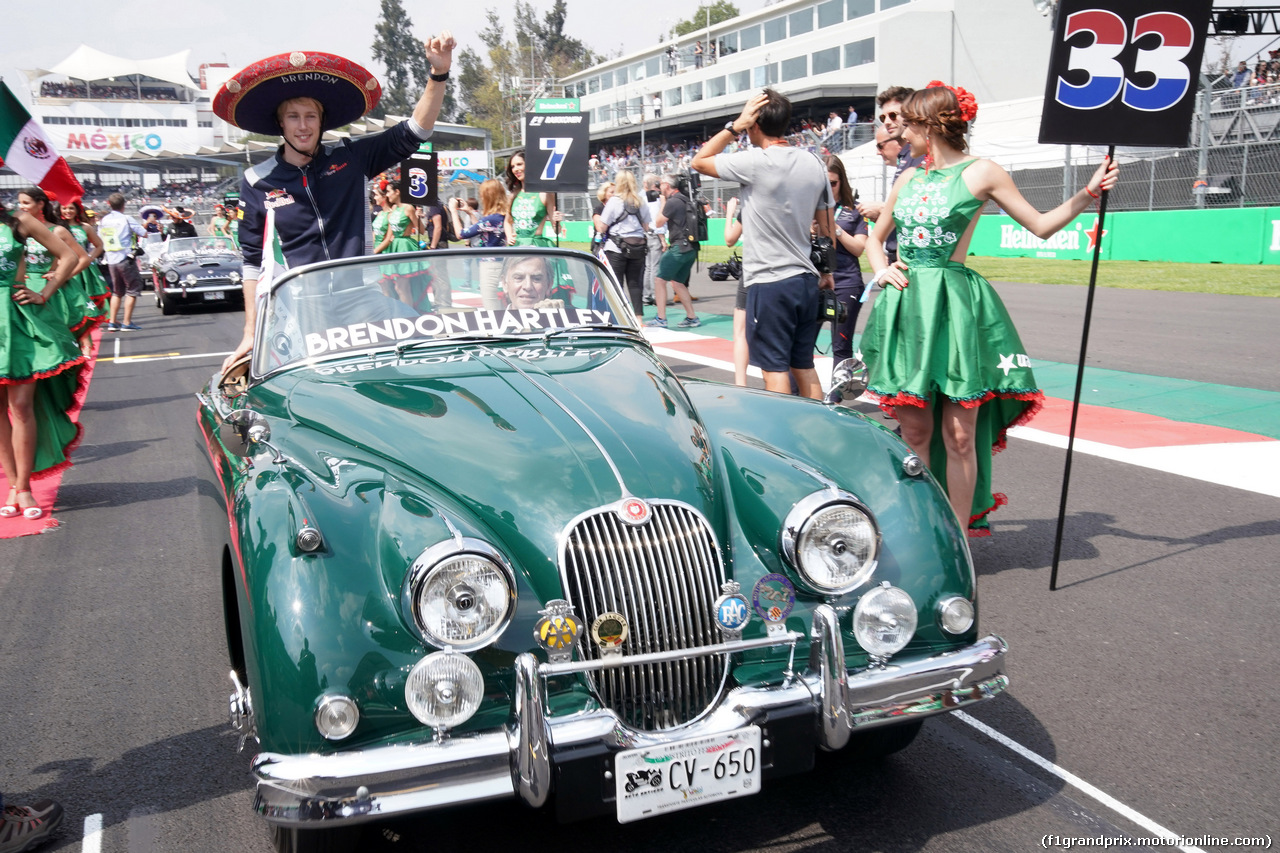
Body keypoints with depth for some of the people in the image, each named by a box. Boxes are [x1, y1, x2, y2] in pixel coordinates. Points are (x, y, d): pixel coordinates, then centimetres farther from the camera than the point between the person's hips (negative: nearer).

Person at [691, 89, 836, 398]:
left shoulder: (755, 162, -13)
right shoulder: (814, 164, 8)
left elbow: (699, 161, 0)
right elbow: (826, 227, 13)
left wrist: (734, 127, 0)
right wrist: (827, 271, 22)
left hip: (769, 283, -7)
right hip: (806, 280, 7)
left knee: (775, 368, -2)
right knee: (804, 366, 15)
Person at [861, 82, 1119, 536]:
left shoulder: (979, 172, 3)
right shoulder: (909, 179, 16)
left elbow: (1041, 225, 8)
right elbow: (874, 237, 28)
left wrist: (1086, 194, -5)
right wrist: (882, 270, 10)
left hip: (954, 305, -4)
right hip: (906, 306, 4)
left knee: (958, 434, -3)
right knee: (914, 431, 5)